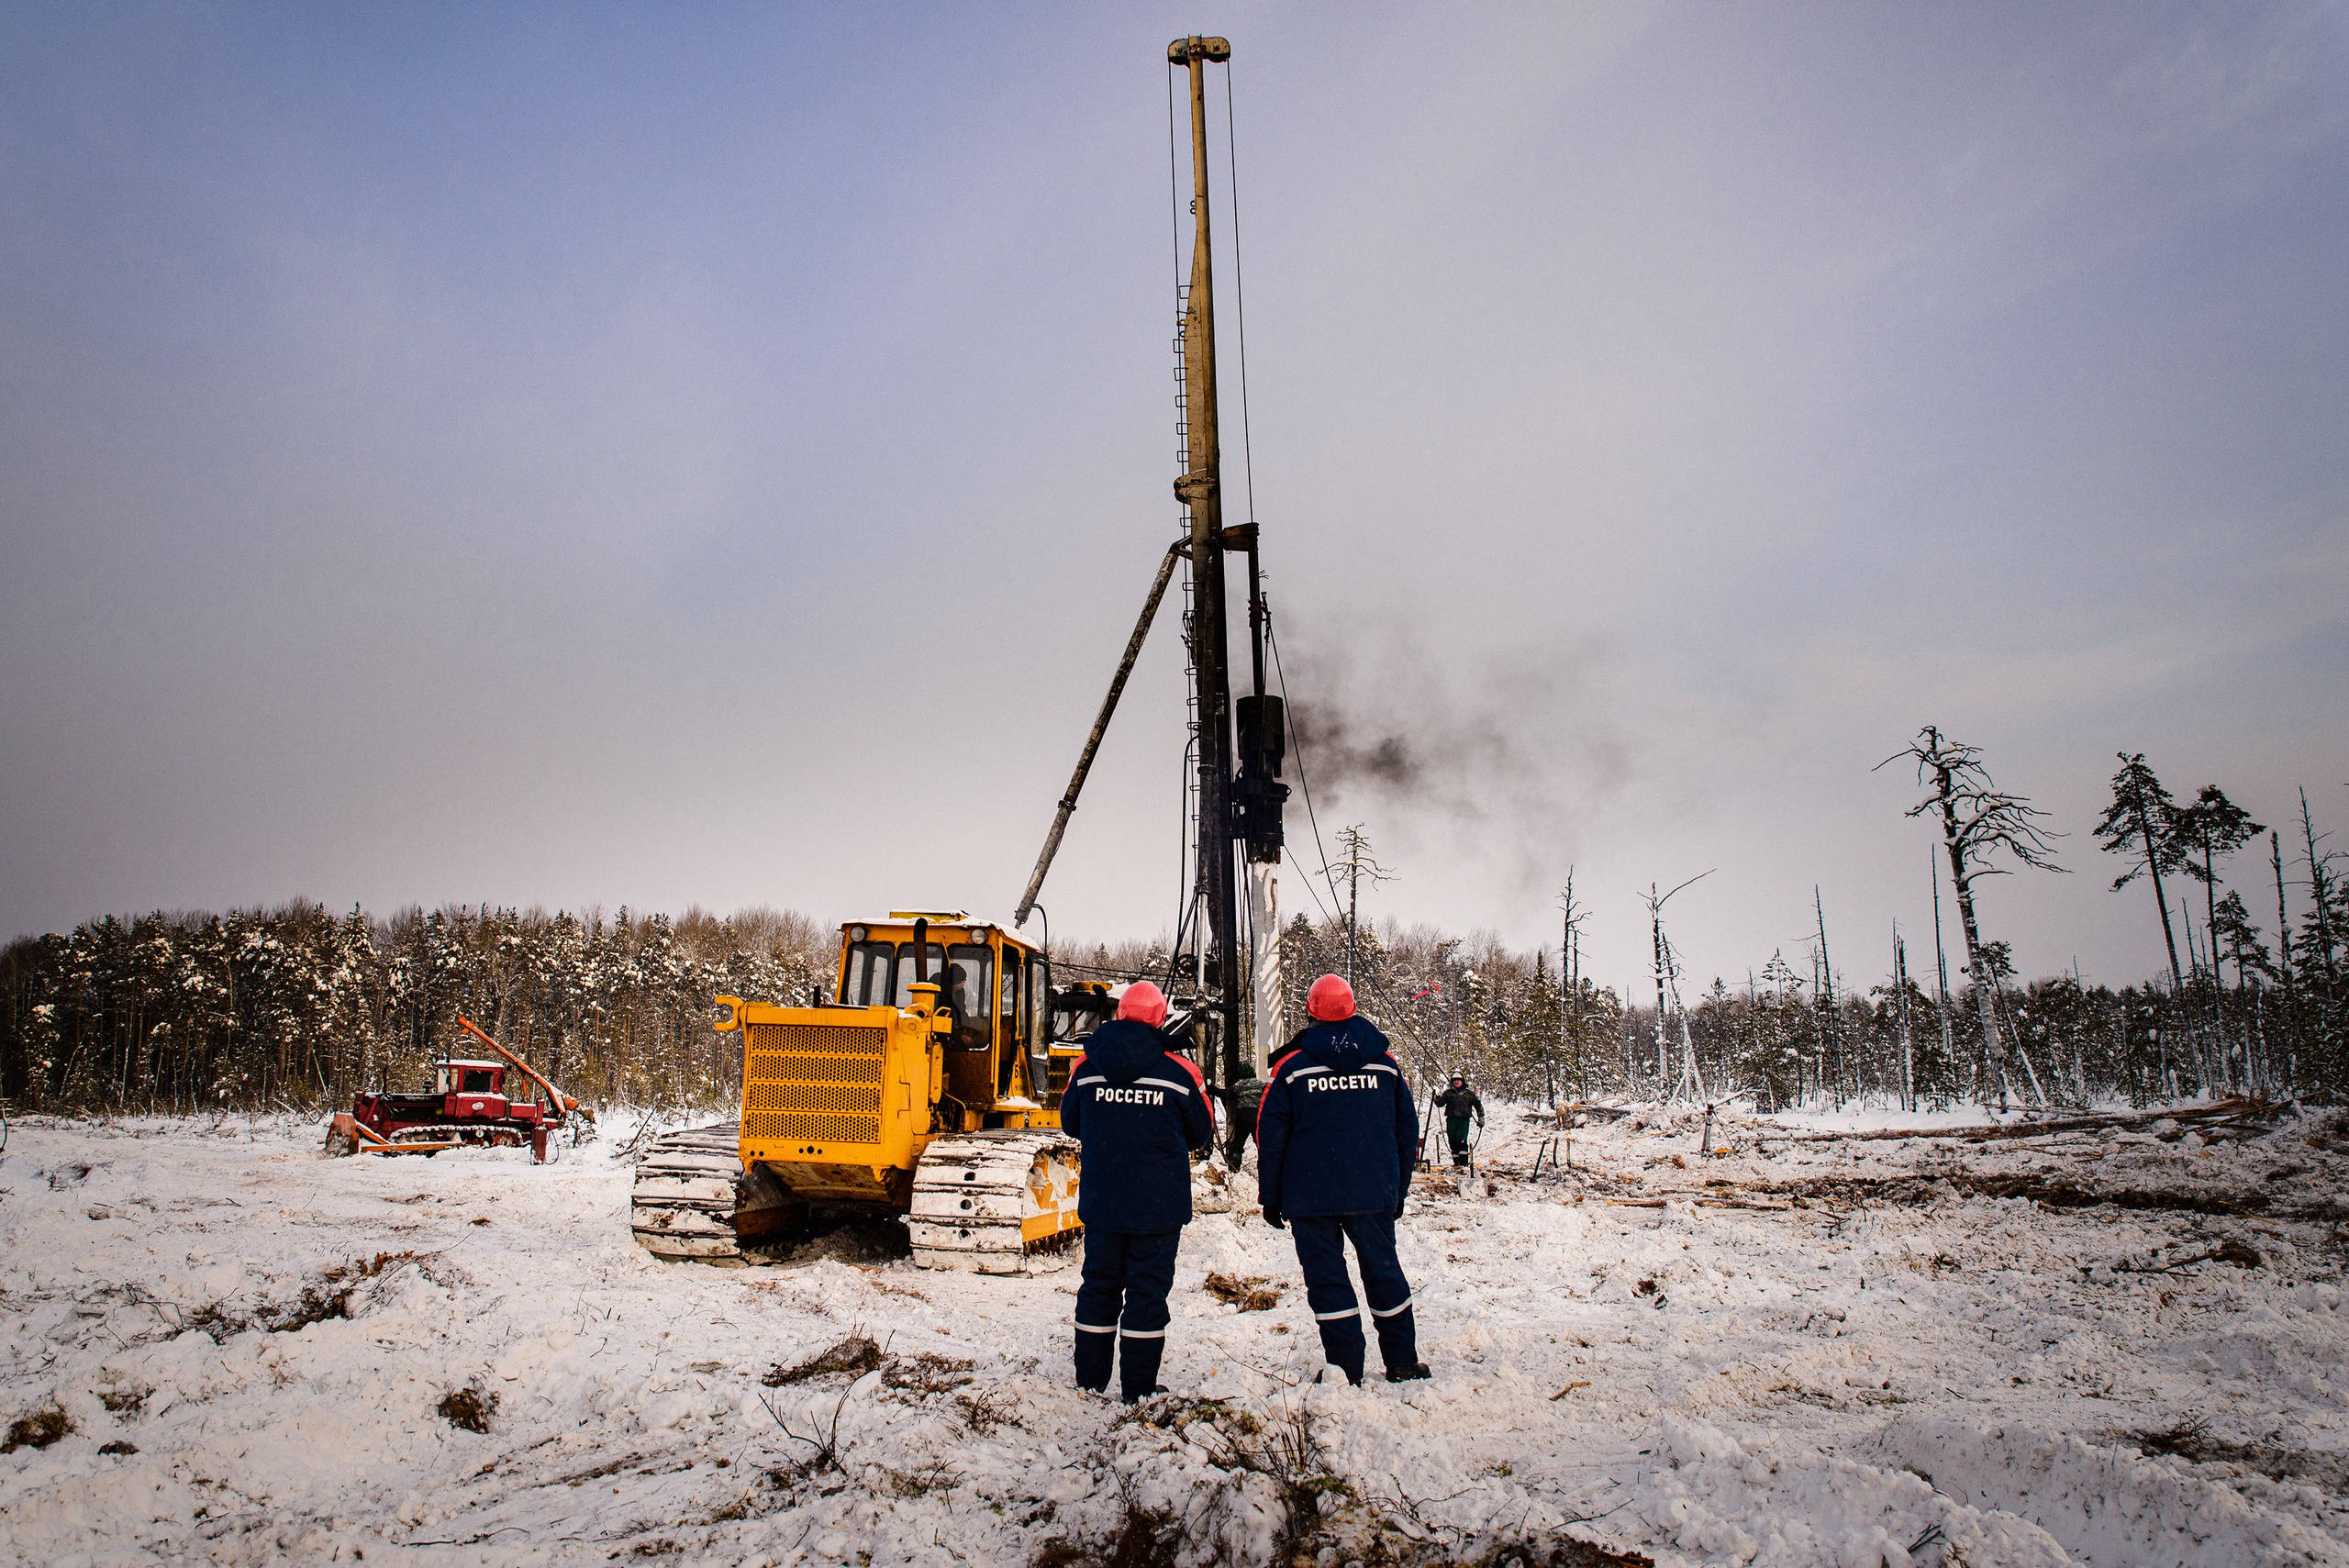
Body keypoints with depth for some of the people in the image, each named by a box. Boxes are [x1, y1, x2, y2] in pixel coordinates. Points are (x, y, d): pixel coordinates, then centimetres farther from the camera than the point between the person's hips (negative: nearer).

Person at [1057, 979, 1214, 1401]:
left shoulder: (1086, 1066, -4)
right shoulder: (1180, 1071, -10)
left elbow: (1069, 1123, 11)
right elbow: (1202, 1134, 3)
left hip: (1100, 1203, 3)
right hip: (1158, 1206, -3)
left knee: (1099, 1286, 14)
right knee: (1147, 1290, 6)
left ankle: (1090, 1381, 23)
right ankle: (1138, 1389, 10)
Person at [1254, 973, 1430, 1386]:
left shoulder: (1292, 1065, -5)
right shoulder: (1384, 1062, 3)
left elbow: (1270, 1137, -3)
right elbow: (1407, 1130, 9)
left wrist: (1270, 1198, 5)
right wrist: (1399, 1190, 18)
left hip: (1310, 1197, -3)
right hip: (1374, 1194, 3)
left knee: (1327, 1278, 5)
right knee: (1383, 1270, 16)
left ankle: (1346, 1370, 5)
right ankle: (1402, 1362, 23)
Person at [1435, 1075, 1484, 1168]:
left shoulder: (1469, 1093, 10)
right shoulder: (1448, 1093, 11)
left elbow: (1478, 1105, 17)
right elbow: (1440, 1103, 6)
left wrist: (1481, 1117, 11)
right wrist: (1437, 1098, -16)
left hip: (1464, 1120, -2)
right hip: (1451, 1120, 2)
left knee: (1462, 1141, -16)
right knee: (1453, 1142, 4)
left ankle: (1463, 1161, -15)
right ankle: (1456, 1161, 13)